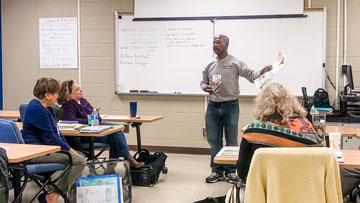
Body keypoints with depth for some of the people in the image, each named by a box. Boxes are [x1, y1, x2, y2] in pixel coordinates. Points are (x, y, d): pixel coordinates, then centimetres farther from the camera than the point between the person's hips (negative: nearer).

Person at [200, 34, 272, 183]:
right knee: (214, 140, 8)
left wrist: (262, 72, -28)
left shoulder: (235, 63, -3)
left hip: (231, 106, -3)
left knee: (232, 141, 4)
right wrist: (204, 87, -5)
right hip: (213, 106, 4)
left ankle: (231, 171, 16)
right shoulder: (209, 65, 8)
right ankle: (217, 171, 19)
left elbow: (250, 75, -10)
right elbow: (203, 82, 18)